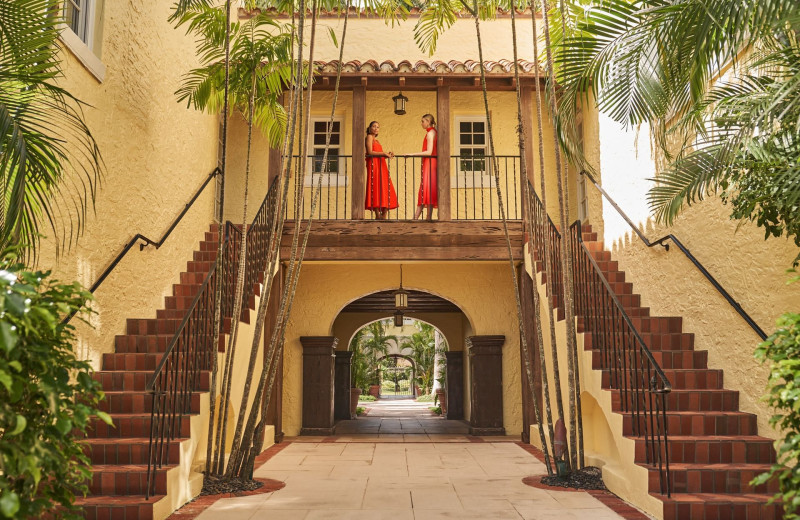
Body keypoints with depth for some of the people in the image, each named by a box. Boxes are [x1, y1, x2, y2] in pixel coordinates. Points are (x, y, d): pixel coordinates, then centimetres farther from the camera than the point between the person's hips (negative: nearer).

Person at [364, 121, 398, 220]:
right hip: (373, 165, -9)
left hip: (381, 166, 9)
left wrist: (387, 154, 2)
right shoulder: (369, 137, 1)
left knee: (385, 190, 2)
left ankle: (384, 215, 0)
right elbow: (370, 152, -11)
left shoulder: (376, 140, 25)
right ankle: (378, 215, -13)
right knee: (376, 188, -11)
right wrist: (383, 153, -13)